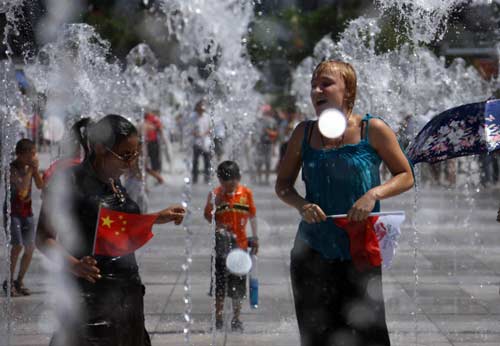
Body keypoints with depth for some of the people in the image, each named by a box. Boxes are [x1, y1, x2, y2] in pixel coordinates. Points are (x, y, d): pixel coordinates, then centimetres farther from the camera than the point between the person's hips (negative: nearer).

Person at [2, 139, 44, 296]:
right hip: (12, 211, -6)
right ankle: (8, 282, -6)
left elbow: (40, 185, -1)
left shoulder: (30, 166, 4)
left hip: (26, 211, 6)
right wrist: (30, 170, -21)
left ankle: (19, 281, 17)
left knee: (30, 248, 3)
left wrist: (35, 169, -12)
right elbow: (22, 188, -25)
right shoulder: (11, 168, -15)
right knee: (18, 246, -18)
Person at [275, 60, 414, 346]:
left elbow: (406, 177, 2)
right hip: (313, 252, 3)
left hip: (360, 253, -2)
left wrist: (374, 194, -16)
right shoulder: (304, 133, 4)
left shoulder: (373, 129, -4)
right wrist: (301, 205, -10)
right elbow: (283, 184, 11)